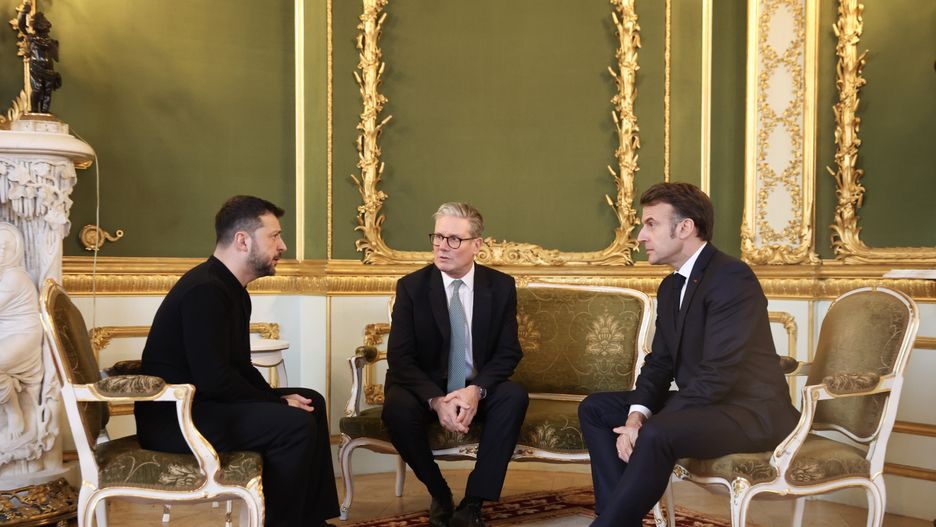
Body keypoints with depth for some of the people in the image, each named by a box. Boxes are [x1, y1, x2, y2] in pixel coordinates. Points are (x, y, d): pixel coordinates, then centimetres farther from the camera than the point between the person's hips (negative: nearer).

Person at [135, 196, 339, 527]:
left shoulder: (231, 288, 12)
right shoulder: (204, 290, -21)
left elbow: (238, 367, 15)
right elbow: (214, 379, -26)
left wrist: (277, 398, -1)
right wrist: (278, 403, -16)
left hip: (197, 403, 11)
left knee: (311, 402, 13)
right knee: (295, 424, -23)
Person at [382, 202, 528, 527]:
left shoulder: (501, 286, -3)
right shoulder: (411, 287, -7)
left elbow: (508, 352, -5)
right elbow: (399, 357, -12)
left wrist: (476, 390, -26)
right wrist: (436, 400, -29)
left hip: (478, 390, 1)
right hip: (426, 389, -1)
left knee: (515, 397, -30)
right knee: (397, 408, -33)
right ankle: (440, 494, -7)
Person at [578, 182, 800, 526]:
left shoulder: (732, 276, -19)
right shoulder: (671, 287, 11)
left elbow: (717, 376, -25)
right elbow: (659, 363, 9)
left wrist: (646, 426, -23)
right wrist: (636, 415, -11)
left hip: (751, 410, -9)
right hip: (700, 401, 10)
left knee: (657, 435, -34)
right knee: (595, 408, 4)